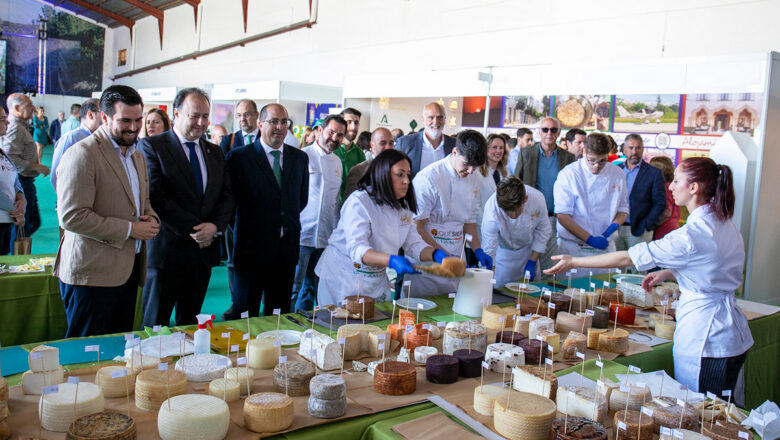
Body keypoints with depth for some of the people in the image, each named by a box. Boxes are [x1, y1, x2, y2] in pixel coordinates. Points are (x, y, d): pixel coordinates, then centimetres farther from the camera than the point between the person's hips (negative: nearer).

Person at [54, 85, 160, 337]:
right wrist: (129, 229, -18)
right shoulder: (82, 155, -13)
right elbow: (71, 217, -20)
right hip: (92, 272, -8)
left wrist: (151, 218, 4)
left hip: (129, 267, 8)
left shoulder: (136, 155, 16)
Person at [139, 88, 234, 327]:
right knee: (155, 324, 5)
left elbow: (227, 196, 11)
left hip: (204, 250, 5)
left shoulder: (215, 152, 14)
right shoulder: (151, 146, -4)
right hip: (167, 250, -5)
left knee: (191, 323, 13)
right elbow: (155, 197, -13)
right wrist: (193, 228, -15)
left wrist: (215, 225, -9)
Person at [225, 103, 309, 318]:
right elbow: (231, 196, -2)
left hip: (287, 246, 4)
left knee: (279, 312, 11)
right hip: (252, 245, -4)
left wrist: (288, 219, 10)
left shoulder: (300, 158, 9)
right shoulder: (239, 157, -4)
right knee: (244, 313, 6)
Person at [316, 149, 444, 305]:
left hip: (377, 282, 7)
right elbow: (357, 250, -31)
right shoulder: (358, 202, -20)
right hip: (344, 279, -7)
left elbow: (414, 244, 1)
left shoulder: (402, 207, 5)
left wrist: (436, 254, -20)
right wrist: (392, 261, -46)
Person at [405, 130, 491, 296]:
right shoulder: (428, 178, -17)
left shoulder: (474, 179, 6)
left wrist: (478, 251, 4)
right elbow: (417, 228, -16)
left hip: (456, 257, 6)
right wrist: (442, 255, -22)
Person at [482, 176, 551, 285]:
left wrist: (532, 262, -8)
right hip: (503, 253, -3)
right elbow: (488, 252, -27)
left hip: (528, 249, 3)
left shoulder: (537, 199, -29)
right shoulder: (492, 209, -35)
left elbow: (542, 231, -9)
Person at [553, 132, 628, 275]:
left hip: (606, 246, 4)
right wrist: (590, 239, -17)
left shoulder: (617, 174, 6)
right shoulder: (569, 174, -8)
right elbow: (562, 215, -11)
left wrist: (614, 225, -7)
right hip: (573, 247, -4)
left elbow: (623, 210, 16)